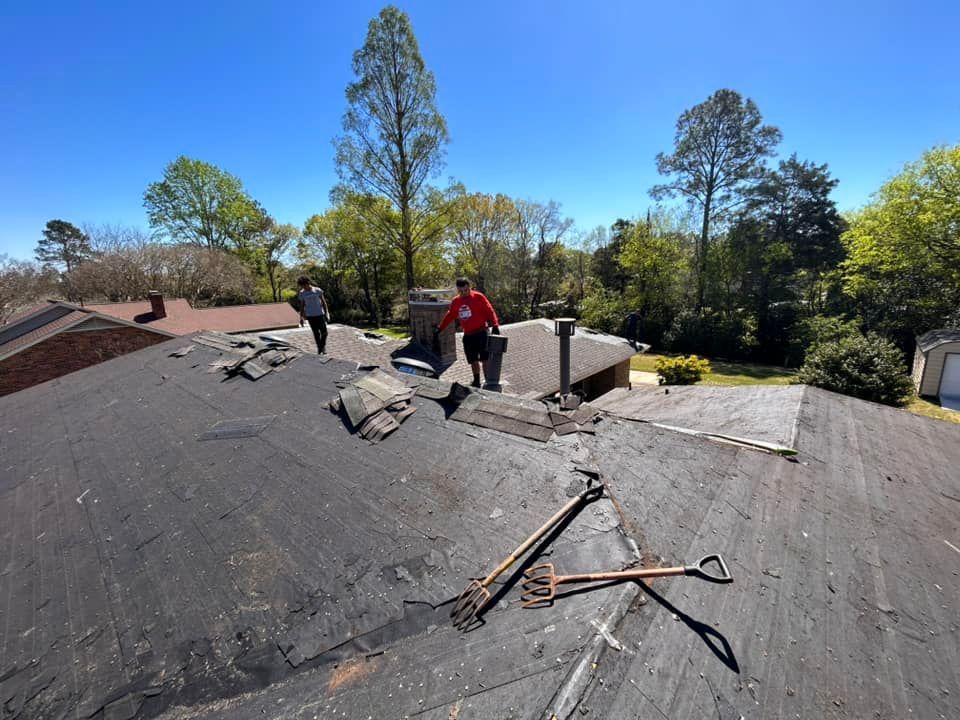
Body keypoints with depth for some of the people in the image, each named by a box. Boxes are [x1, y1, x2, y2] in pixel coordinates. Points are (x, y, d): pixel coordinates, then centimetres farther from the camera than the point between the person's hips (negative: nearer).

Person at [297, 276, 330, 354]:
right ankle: (319, 348, 16)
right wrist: (301, 317, 6)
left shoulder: (317, 290, -4)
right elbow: (302, 306, 8)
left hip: (320, 314, -1)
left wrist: (326, 313, -2)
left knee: (324, 332, -2)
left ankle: (323, 346, 21)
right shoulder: (301, 293, 1)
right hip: (310, 315, 1)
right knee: (316, 333, 4)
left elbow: (323, 302, 2)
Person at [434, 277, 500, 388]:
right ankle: (476, 381, 25)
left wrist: (495, 325, -19)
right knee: (473, 360, 12)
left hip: (481, 333, -5)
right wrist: (439, 328, 20)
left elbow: (489, 311, -10)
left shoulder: (478, 297, -7)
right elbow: (449, 316, 18)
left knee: (485, 359, -4)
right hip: (468, 335, 5)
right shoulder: (455, 301, 8)